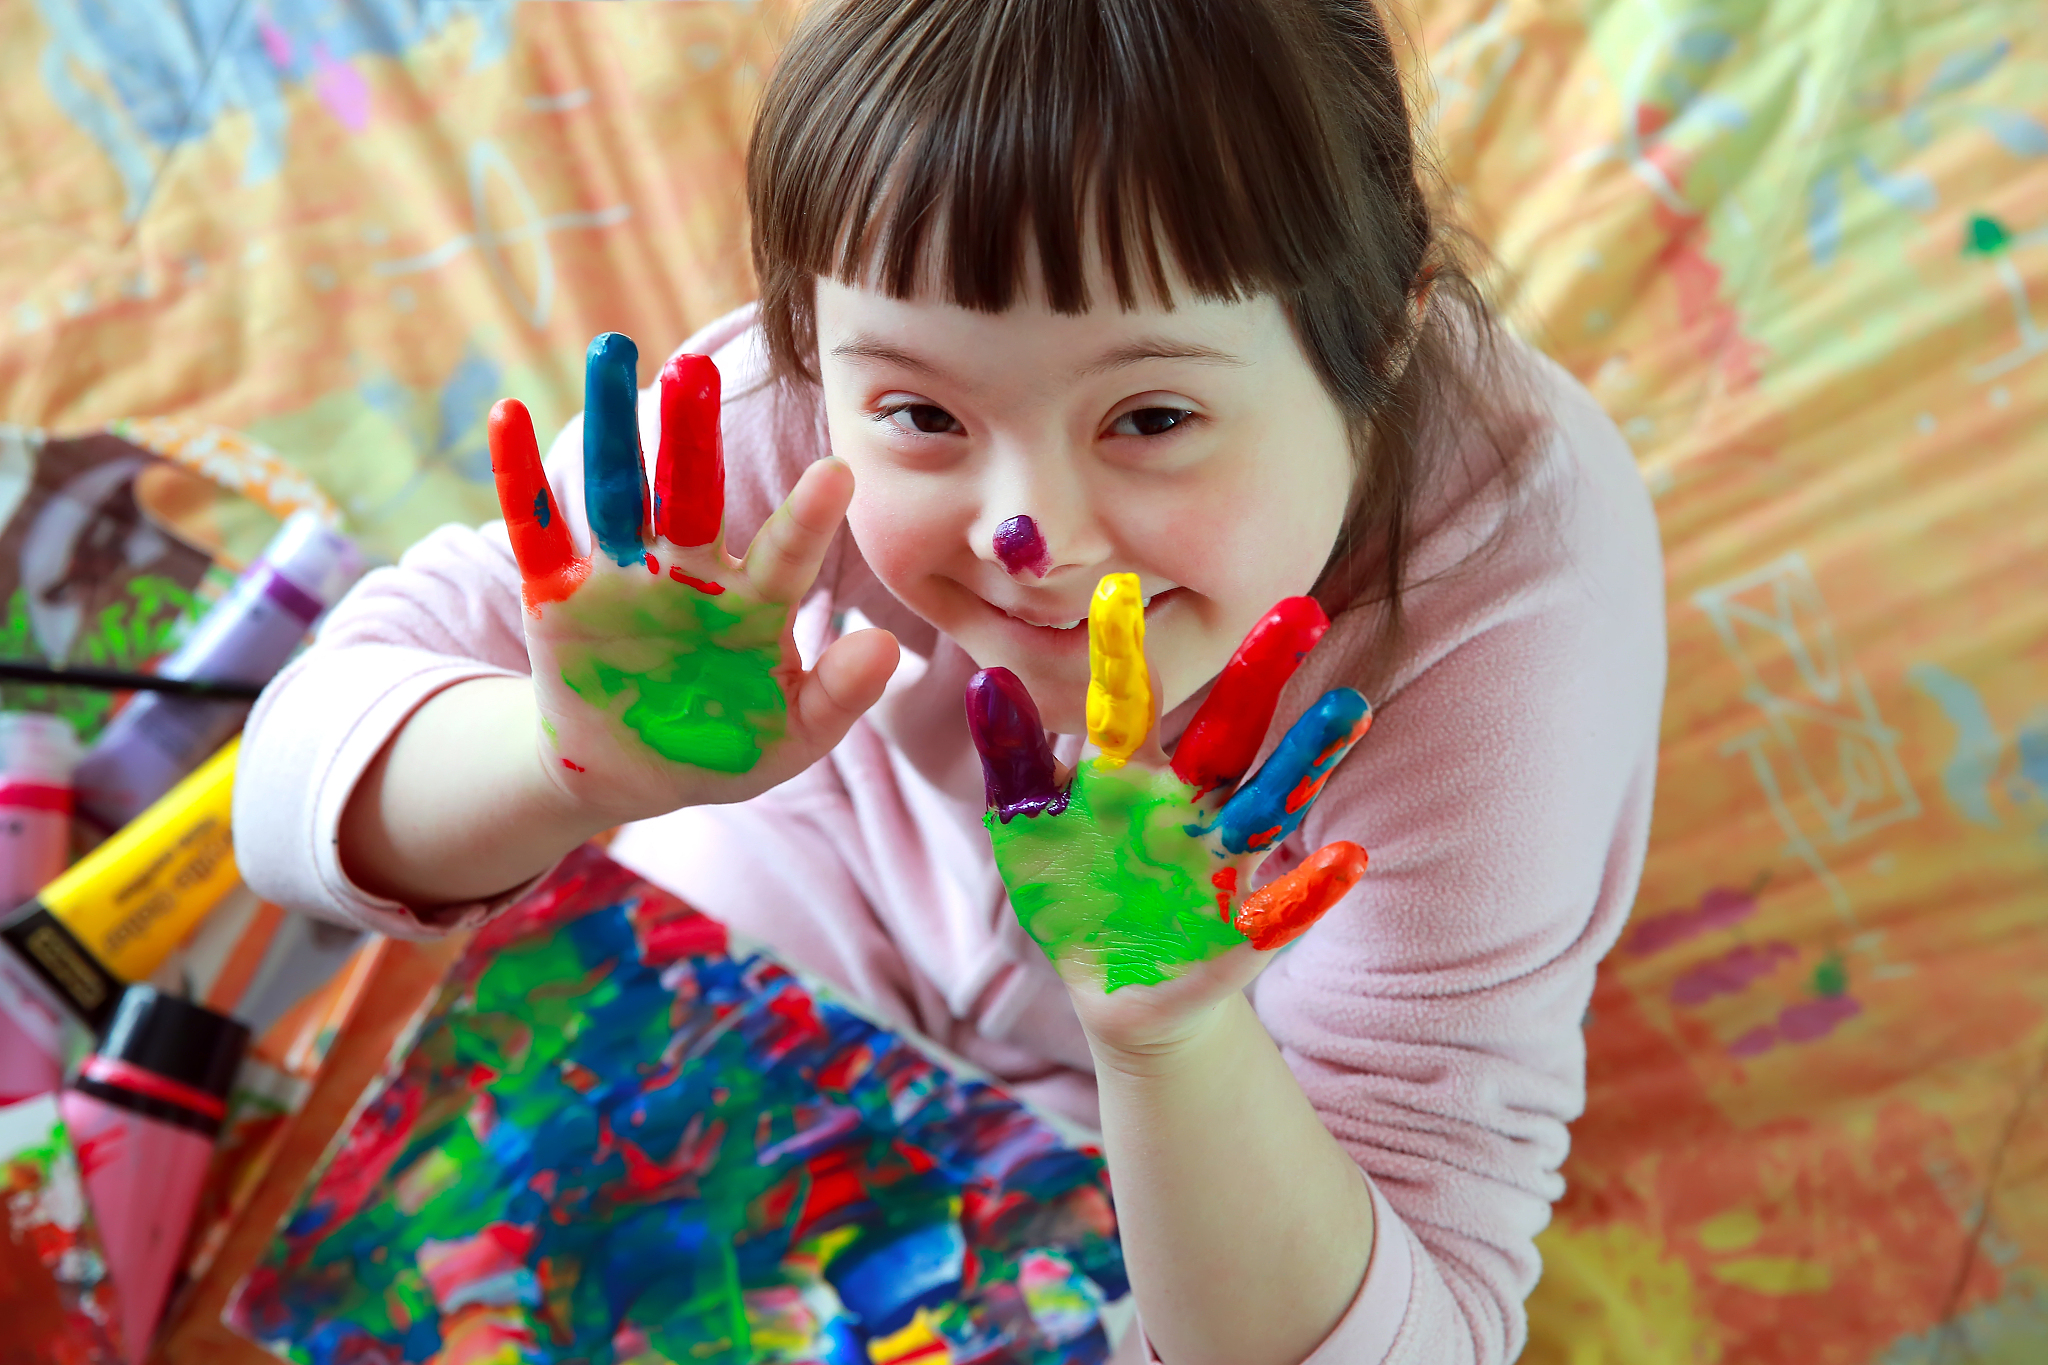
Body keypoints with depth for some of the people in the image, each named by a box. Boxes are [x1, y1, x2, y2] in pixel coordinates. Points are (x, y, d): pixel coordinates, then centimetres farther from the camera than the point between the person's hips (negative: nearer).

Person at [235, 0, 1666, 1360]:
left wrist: (1177, 1047, -56)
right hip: (860, 867, 2)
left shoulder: (1513, 586, -39)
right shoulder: (830, 397, -33)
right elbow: (303, 778, -30)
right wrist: (578, 770, -51)